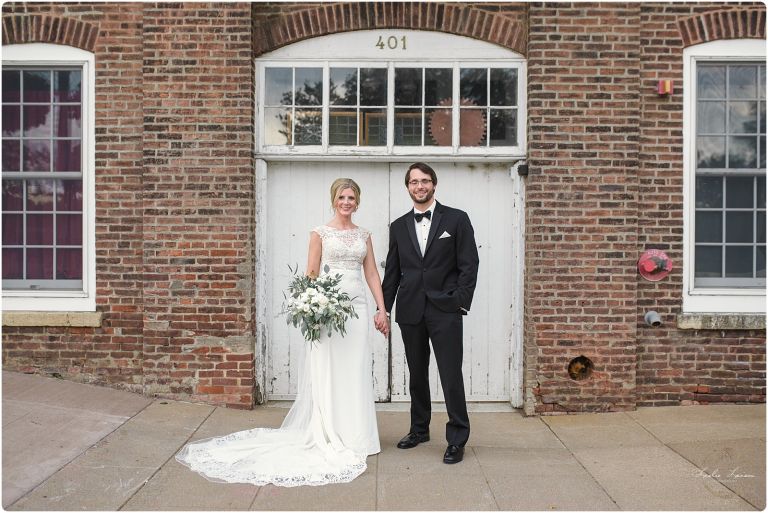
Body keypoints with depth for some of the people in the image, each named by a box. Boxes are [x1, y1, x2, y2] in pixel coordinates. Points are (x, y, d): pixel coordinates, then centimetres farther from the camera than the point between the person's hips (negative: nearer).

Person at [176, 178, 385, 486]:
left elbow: (372, 274, 11)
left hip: (357, 308, 4)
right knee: (326, 372, 0)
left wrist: (382, 309, 5)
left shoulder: (364, 235, 13)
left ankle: (354, 436, 20)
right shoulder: (320, 233, 2)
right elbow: (311, 274, -1)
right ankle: (328, 437, 11)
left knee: (356, 372, 7)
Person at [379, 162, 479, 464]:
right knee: (417, 375, 14)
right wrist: (383, 309, 8)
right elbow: (392, 272, 12)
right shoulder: (399, 226, 11)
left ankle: (457, 440, 9)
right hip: (410, 312, 4)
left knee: (451, 376, -3)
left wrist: (461, 303, -10)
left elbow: (469, 265, -2)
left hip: (445, 311, -4)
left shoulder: (457, 219, 1)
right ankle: (419, 430, 30)